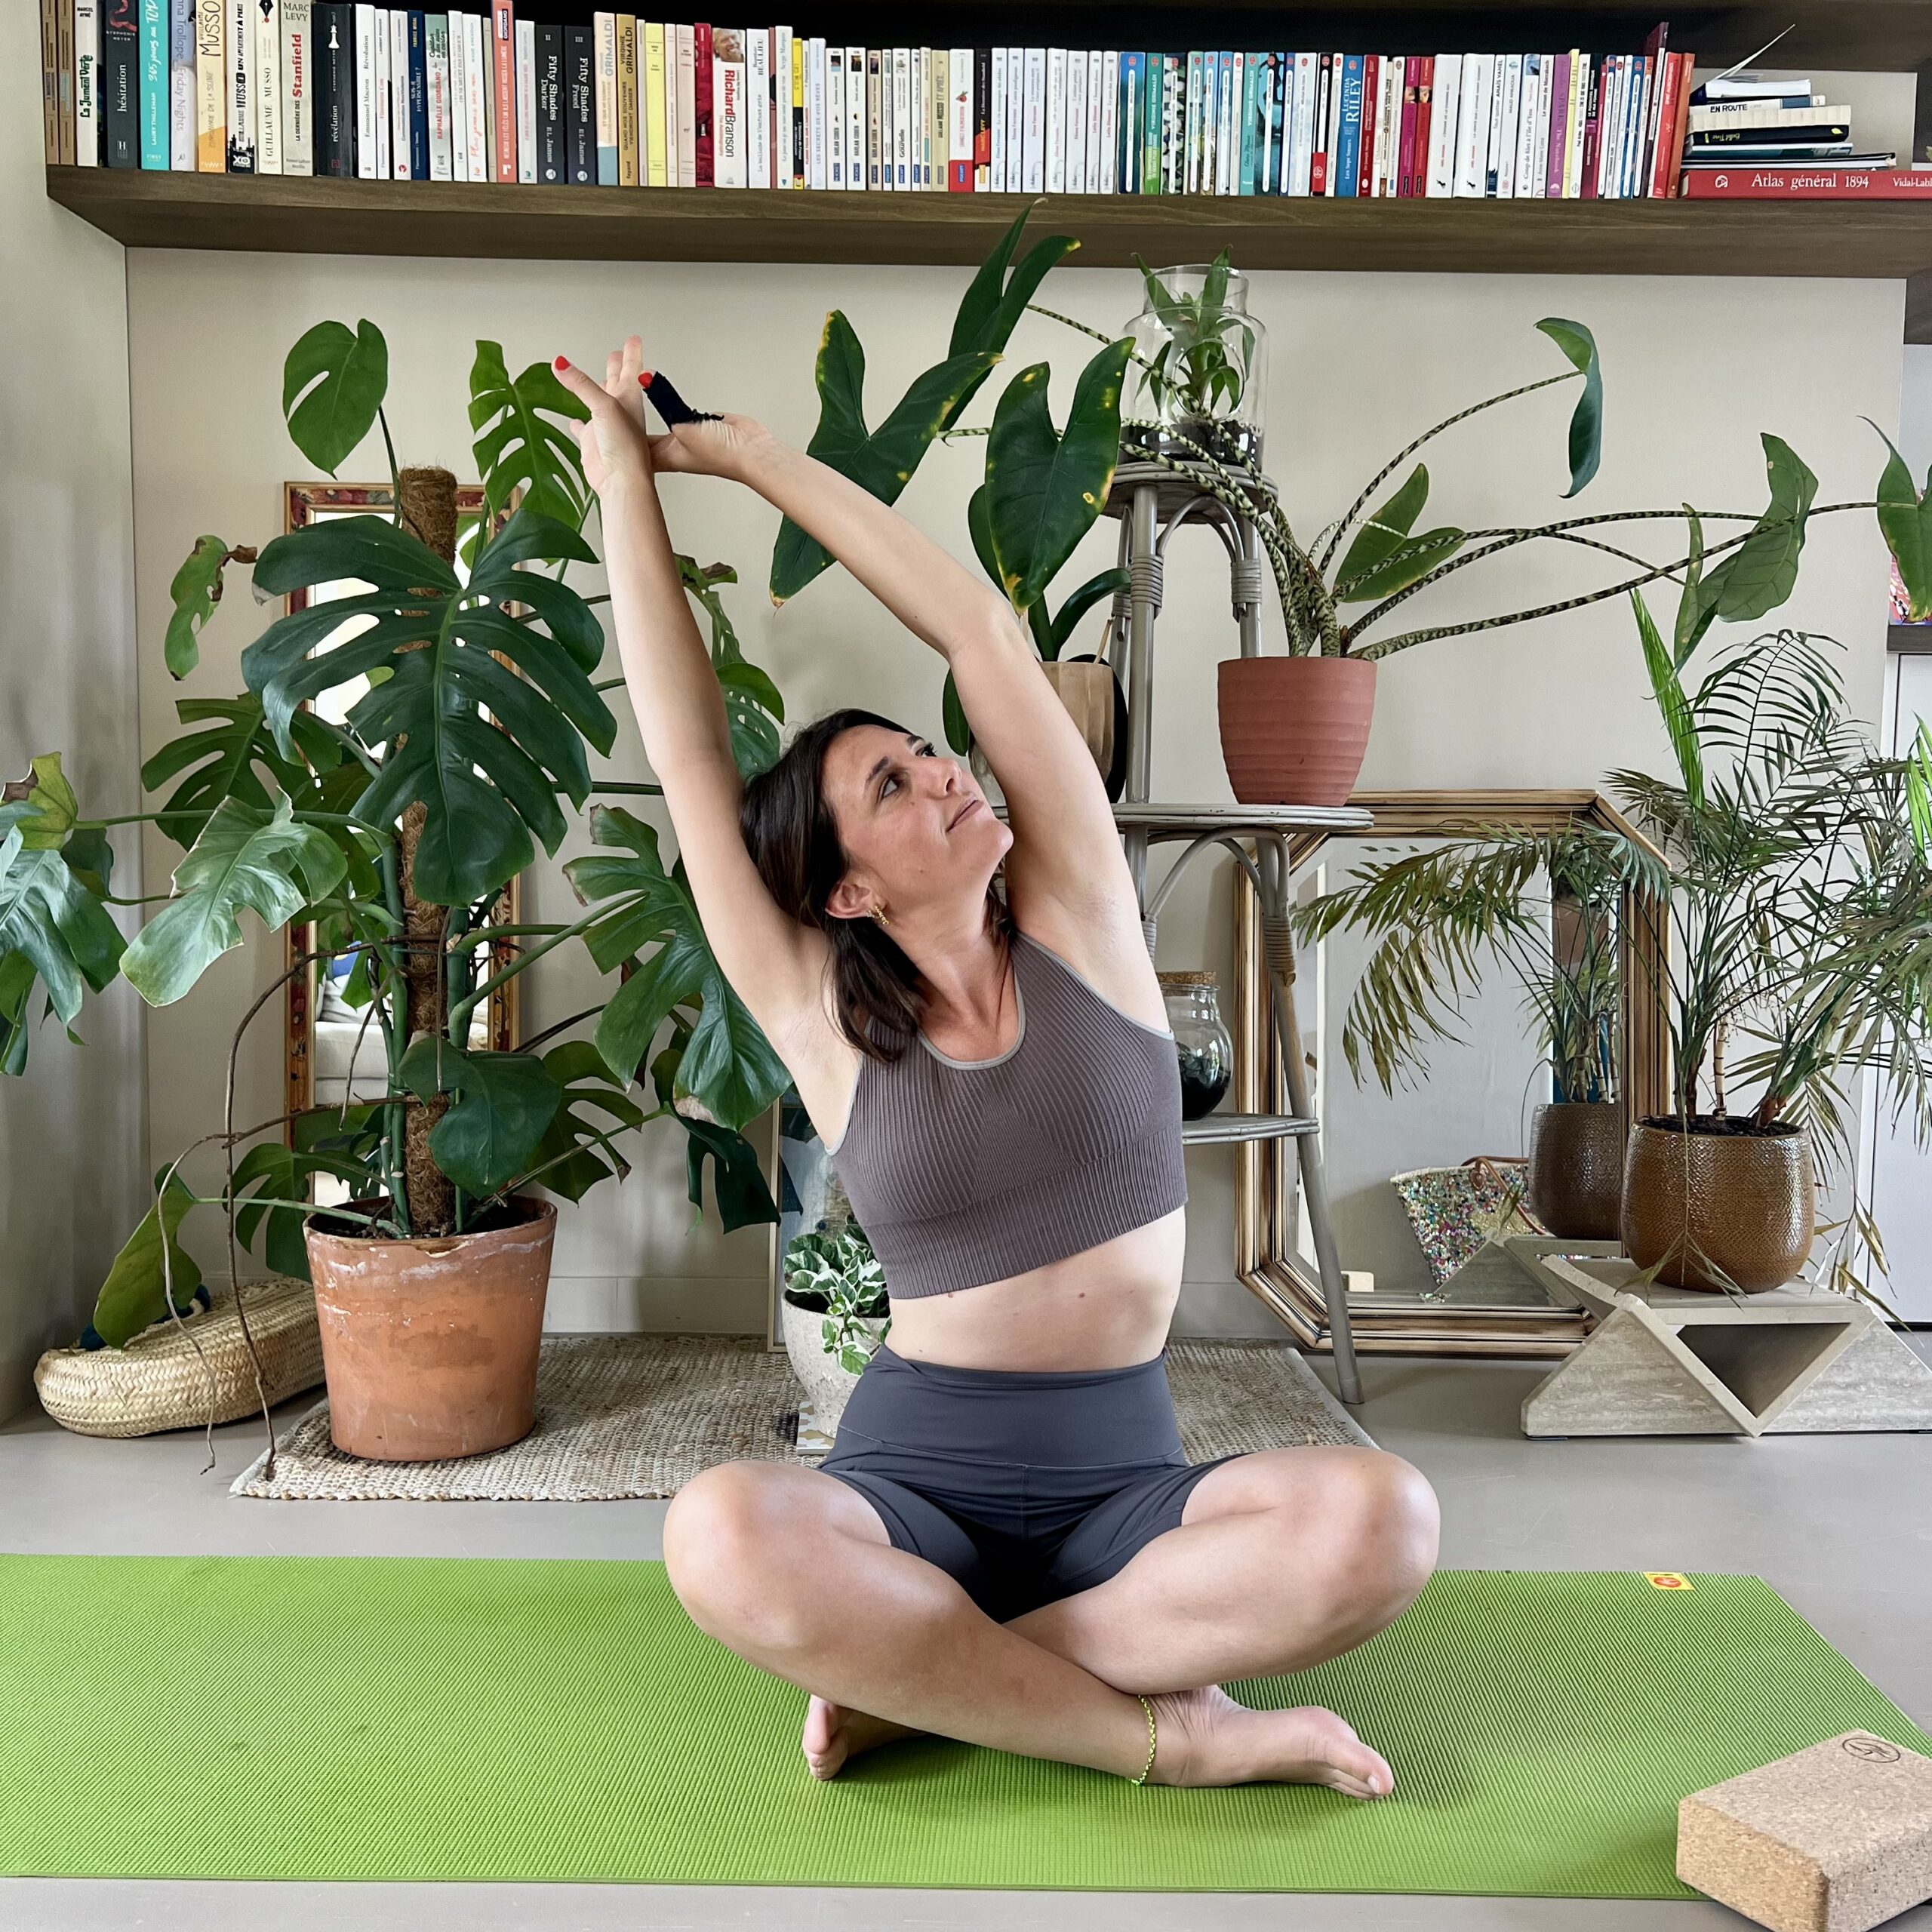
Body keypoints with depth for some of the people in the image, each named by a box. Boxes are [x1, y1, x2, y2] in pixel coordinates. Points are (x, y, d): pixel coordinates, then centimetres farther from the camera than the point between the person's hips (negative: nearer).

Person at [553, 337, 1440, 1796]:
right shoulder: (821, 1020, 0)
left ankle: (918, 1679, -12)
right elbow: (688, 749, -3)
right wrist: (627, 483, 2)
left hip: (1124, 1484, 2)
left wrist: (747, 452, 4)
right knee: (723, 1540, -35)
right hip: (916, 1479, -1)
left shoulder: (1078, 926, 2)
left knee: (1379, 1521, -29)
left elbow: (981, 631, -2)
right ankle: (1163, 1733, -17)